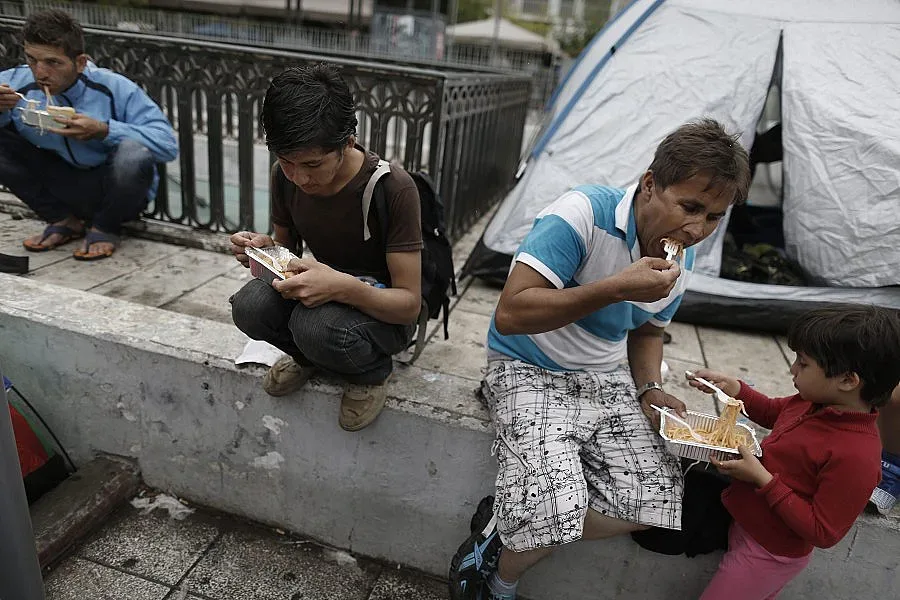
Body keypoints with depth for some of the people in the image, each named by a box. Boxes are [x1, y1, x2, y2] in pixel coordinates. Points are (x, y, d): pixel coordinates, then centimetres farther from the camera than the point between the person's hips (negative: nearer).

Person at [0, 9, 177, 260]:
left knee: (133, 153, -34)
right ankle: (65, 221, 6)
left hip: (116, 191, -3)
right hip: (63, 186, 3)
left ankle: (105, 228, -3)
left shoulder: (115, 89, -20)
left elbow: (168, 144, -26)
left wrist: (103, 130, -35)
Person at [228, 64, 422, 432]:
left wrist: (345, 287, -42)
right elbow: (287, 248, 7)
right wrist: (264, 250, -18)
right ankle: (311, 356, 5)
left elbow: (410, 303, -23)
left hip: (383, 310, -4)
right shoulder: (285, 176, -9)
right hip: (323, 291, 5)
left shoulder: (393, 188, -26)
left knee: (316, 327, -37)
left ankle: (373, 370, -2)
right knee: (250, 306, -26)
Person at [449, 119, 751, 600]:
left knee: (657, 497, -11)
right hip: (530, 374, -6)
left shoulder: (681, 259, 2)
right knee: (556, 504, -26)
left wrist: (649, 388, 0)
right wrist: (616, 288, -31)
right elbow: (510, 314, -29)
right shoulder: (583, 214, -22)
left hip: (607, 381, 7)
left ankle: (503, 529, 6)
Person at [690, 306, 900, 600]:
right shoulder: (815, 402, -9)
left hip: (769, 554, -8)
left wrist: (763, 480, -29)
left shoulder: (856, 457, -32)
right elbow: (773, 413, 14)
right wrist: (734, 388, -1)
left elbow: (823, 533, -25)